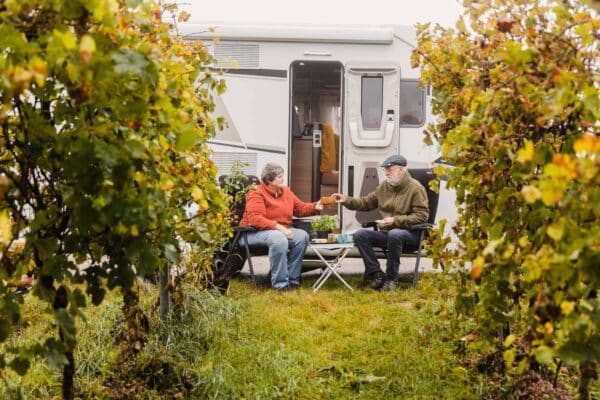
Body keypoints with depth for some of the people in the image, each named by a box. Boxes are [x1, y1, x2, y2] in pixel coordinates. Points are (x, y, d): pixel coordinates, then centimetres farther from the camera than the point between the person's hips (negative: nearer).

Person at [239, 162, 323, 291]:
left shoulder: (285, 191, 10)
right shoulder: (256, 193, -12)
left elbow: (300, 208, 16)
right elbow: (255, 219, -24)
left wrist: (315, 207, -4)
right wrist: (277, 227, -31)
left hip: (281, 230, 7)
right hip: (256, 232, -7)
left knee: (302, 235, -21)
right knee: (279, 238, -39)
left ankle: (292, 279, -18)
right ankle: (280, 283, -33)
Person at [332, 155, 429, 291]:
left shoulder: (415, 188, -8)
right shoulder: (384, 186, 11)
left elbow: (422, 216, -15)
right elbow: (366, 202, 17)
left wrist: (395, 220, -22)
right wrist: (346, 200, 1)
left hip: (410, 234, -6)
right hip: (386, 233, 6)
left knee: (394, 234, -40)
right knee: (360, 235, -17)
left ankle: (391, 278, -23)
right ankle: (376, 274, -12)